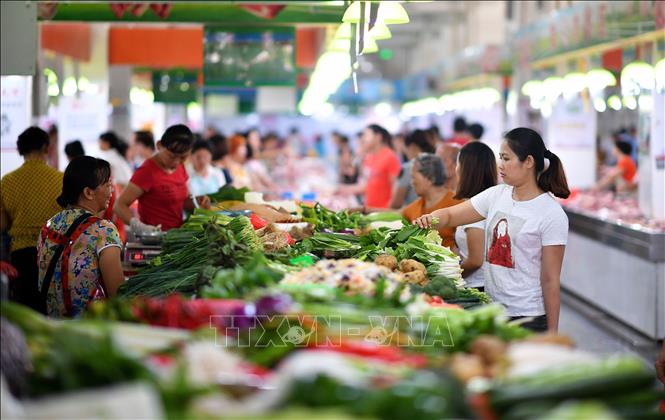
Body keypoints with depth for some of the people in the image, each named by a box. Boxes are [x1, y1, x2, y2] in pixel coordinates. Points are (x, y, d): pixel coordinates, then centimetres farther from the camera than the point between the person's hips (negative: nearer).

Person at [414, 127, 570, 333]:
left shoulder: (552, 214, -12)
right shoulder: (497, 195, 4)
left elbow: (550, 280, -11)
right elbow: (450, 215, 8)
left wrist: (551, 334, -10)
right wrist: (429, 219, -16)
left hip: (528, 317, -5)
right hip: (491, 309, 6)